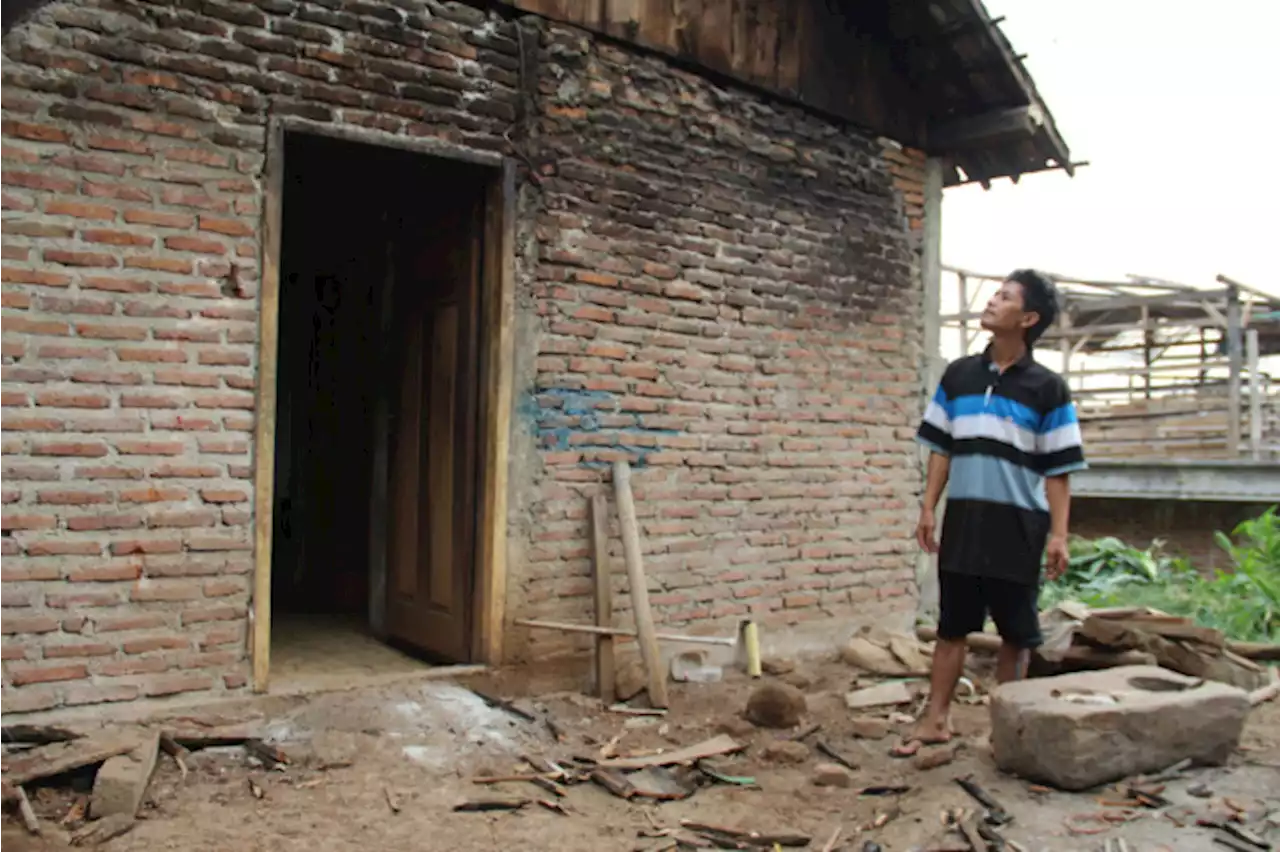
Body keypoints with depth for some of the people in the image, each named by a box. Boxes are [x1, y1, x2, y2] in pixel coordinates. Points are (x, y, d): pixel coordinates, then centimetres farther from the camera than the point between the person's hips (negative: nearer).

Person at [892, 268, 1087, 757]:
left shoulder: (1047, 388, -3)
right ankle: (936, 720, 13)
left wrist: (1058, 534, -9)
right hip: (963, 519, 3)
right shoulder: (958, 376, 7)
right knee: (951, 623, 7)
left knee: (1015, 630, 7)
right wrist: (928, 508, 5)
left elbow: (1058, 470, -4)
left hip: (1019, 525, -3)